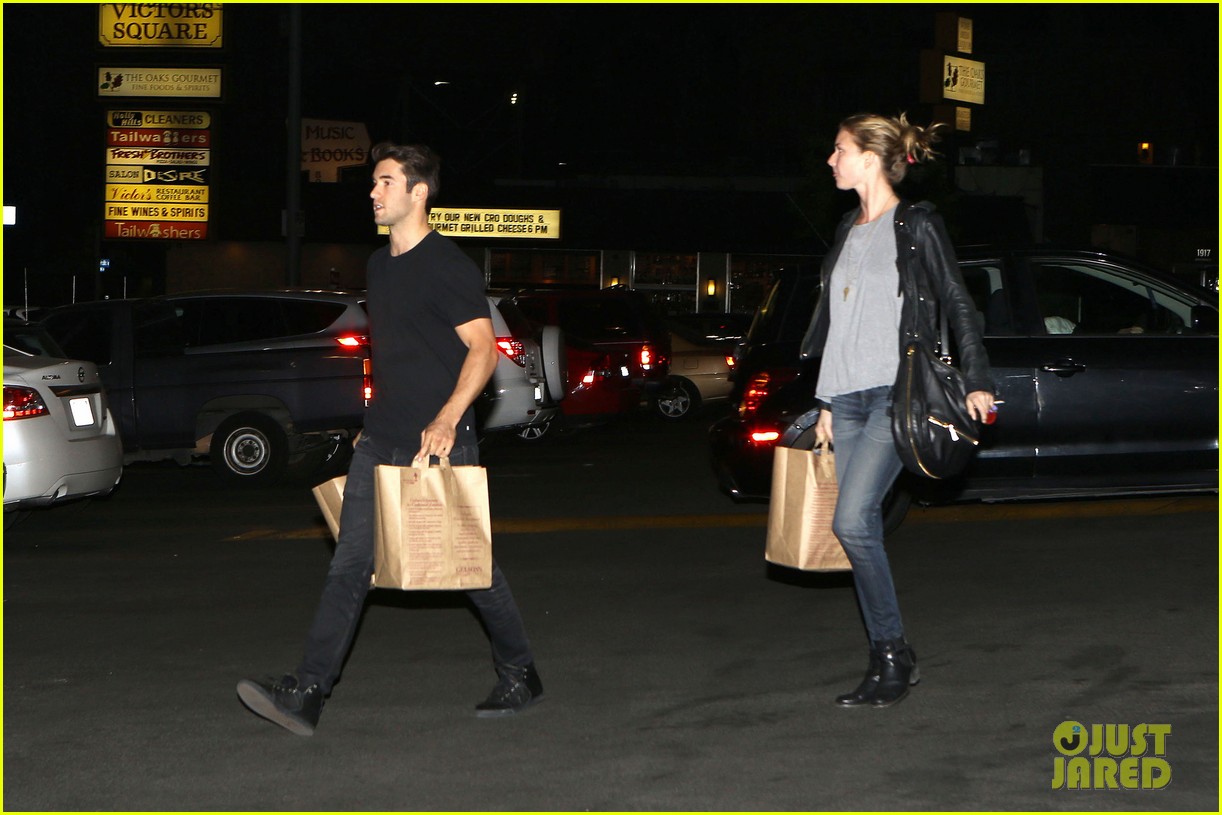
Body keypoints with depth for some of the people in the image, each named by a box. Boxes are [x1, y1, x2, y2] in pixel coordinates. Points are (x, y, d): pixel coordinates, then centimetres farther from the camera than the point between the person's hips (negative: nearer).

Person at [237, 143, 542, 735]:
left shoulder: (447, 266, -10)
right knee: (349, 565, -2)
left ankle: (519, 676, 22)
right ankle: (307, 693, -7)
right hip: (380, 442, 7)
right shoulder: (379, 265, 16)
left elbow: (483, 349, -17)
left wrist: (446, 420, -27)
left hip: (439, 443, -7)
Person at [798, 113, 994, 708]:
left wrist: (977, 381, -8)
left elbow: (958, 304, -2)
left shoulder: (916, 227, -3)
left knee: (852, 520, -19)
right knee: (861, 530, 4)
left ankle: (892, 653, -8)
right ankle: (888, 663, 10)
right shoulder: (848, 232, 18)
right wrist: (827, 405, 20)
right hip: (848, 397, 7)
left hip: (896, 392, -7)